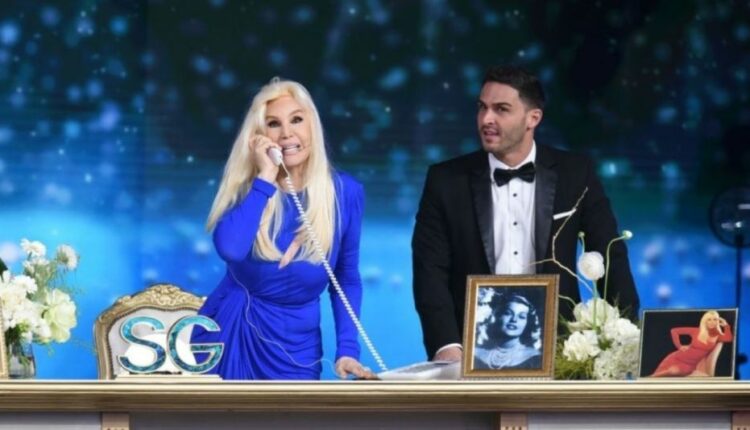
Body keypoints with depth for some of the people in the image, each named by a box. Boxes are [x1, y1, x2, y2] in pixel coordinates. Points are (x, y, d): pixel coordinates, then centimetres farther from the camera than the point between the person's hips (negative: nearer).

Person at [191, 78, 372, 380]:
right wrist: (266, 178, -20)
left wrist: (347, 350, -5)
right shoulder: (245, 188, -5)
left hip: (293, 346, 0)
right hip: (227, 337, 0)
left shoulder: (345, 192, -4)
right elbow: (230, 249, -26)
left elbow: (346, 280, 5)